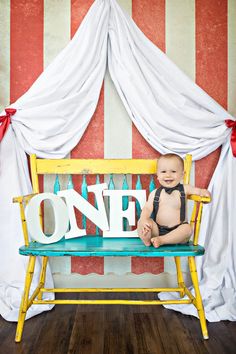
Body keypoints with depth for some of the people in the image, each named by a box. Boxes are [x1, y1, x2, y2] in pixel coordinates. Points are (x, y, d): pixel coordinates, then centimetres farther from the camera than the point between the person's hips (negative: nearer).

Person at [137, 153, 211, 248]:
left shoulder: (184, 189, 4)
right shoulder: (155, 193, 4)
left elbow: (197, 190, 10)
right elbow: (147, 208, -3)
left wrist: (203, 192, -16)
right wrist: (144, 219, -24)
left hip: (177, 231, -1)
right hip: (158, 229, 1)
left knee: (187, 229, -31)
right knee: (140, 222, -17)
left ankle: (161, 240, -32)